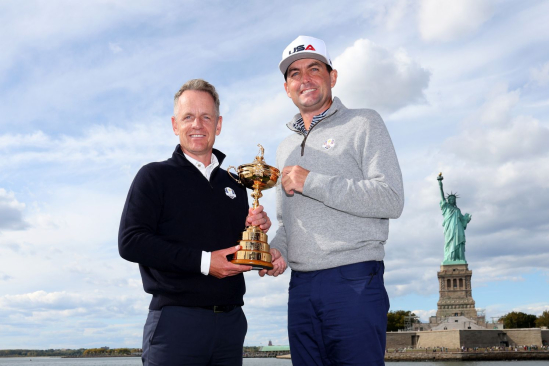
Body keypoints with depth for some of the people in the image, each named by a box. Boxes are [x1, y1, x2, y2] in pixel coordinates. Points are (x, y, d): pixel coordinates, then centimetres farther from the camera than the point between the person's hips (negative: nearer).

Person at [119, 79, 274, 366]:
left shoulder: (233, 184, 16)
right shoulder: (155, 176, 1)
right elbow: (130, 242, -12)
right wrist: (203, 261, -17)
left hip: (230, 320, 5)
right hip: (176, 319, -5)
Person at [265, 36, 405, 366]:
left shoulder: (363, 124, 2)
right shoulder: (286, 147, 21)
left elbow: (391, 199, -11)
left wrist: (311, 182, -12)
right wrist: (277, 249, 4)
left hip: (354, 281, -5)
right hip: (300, 288, 6)